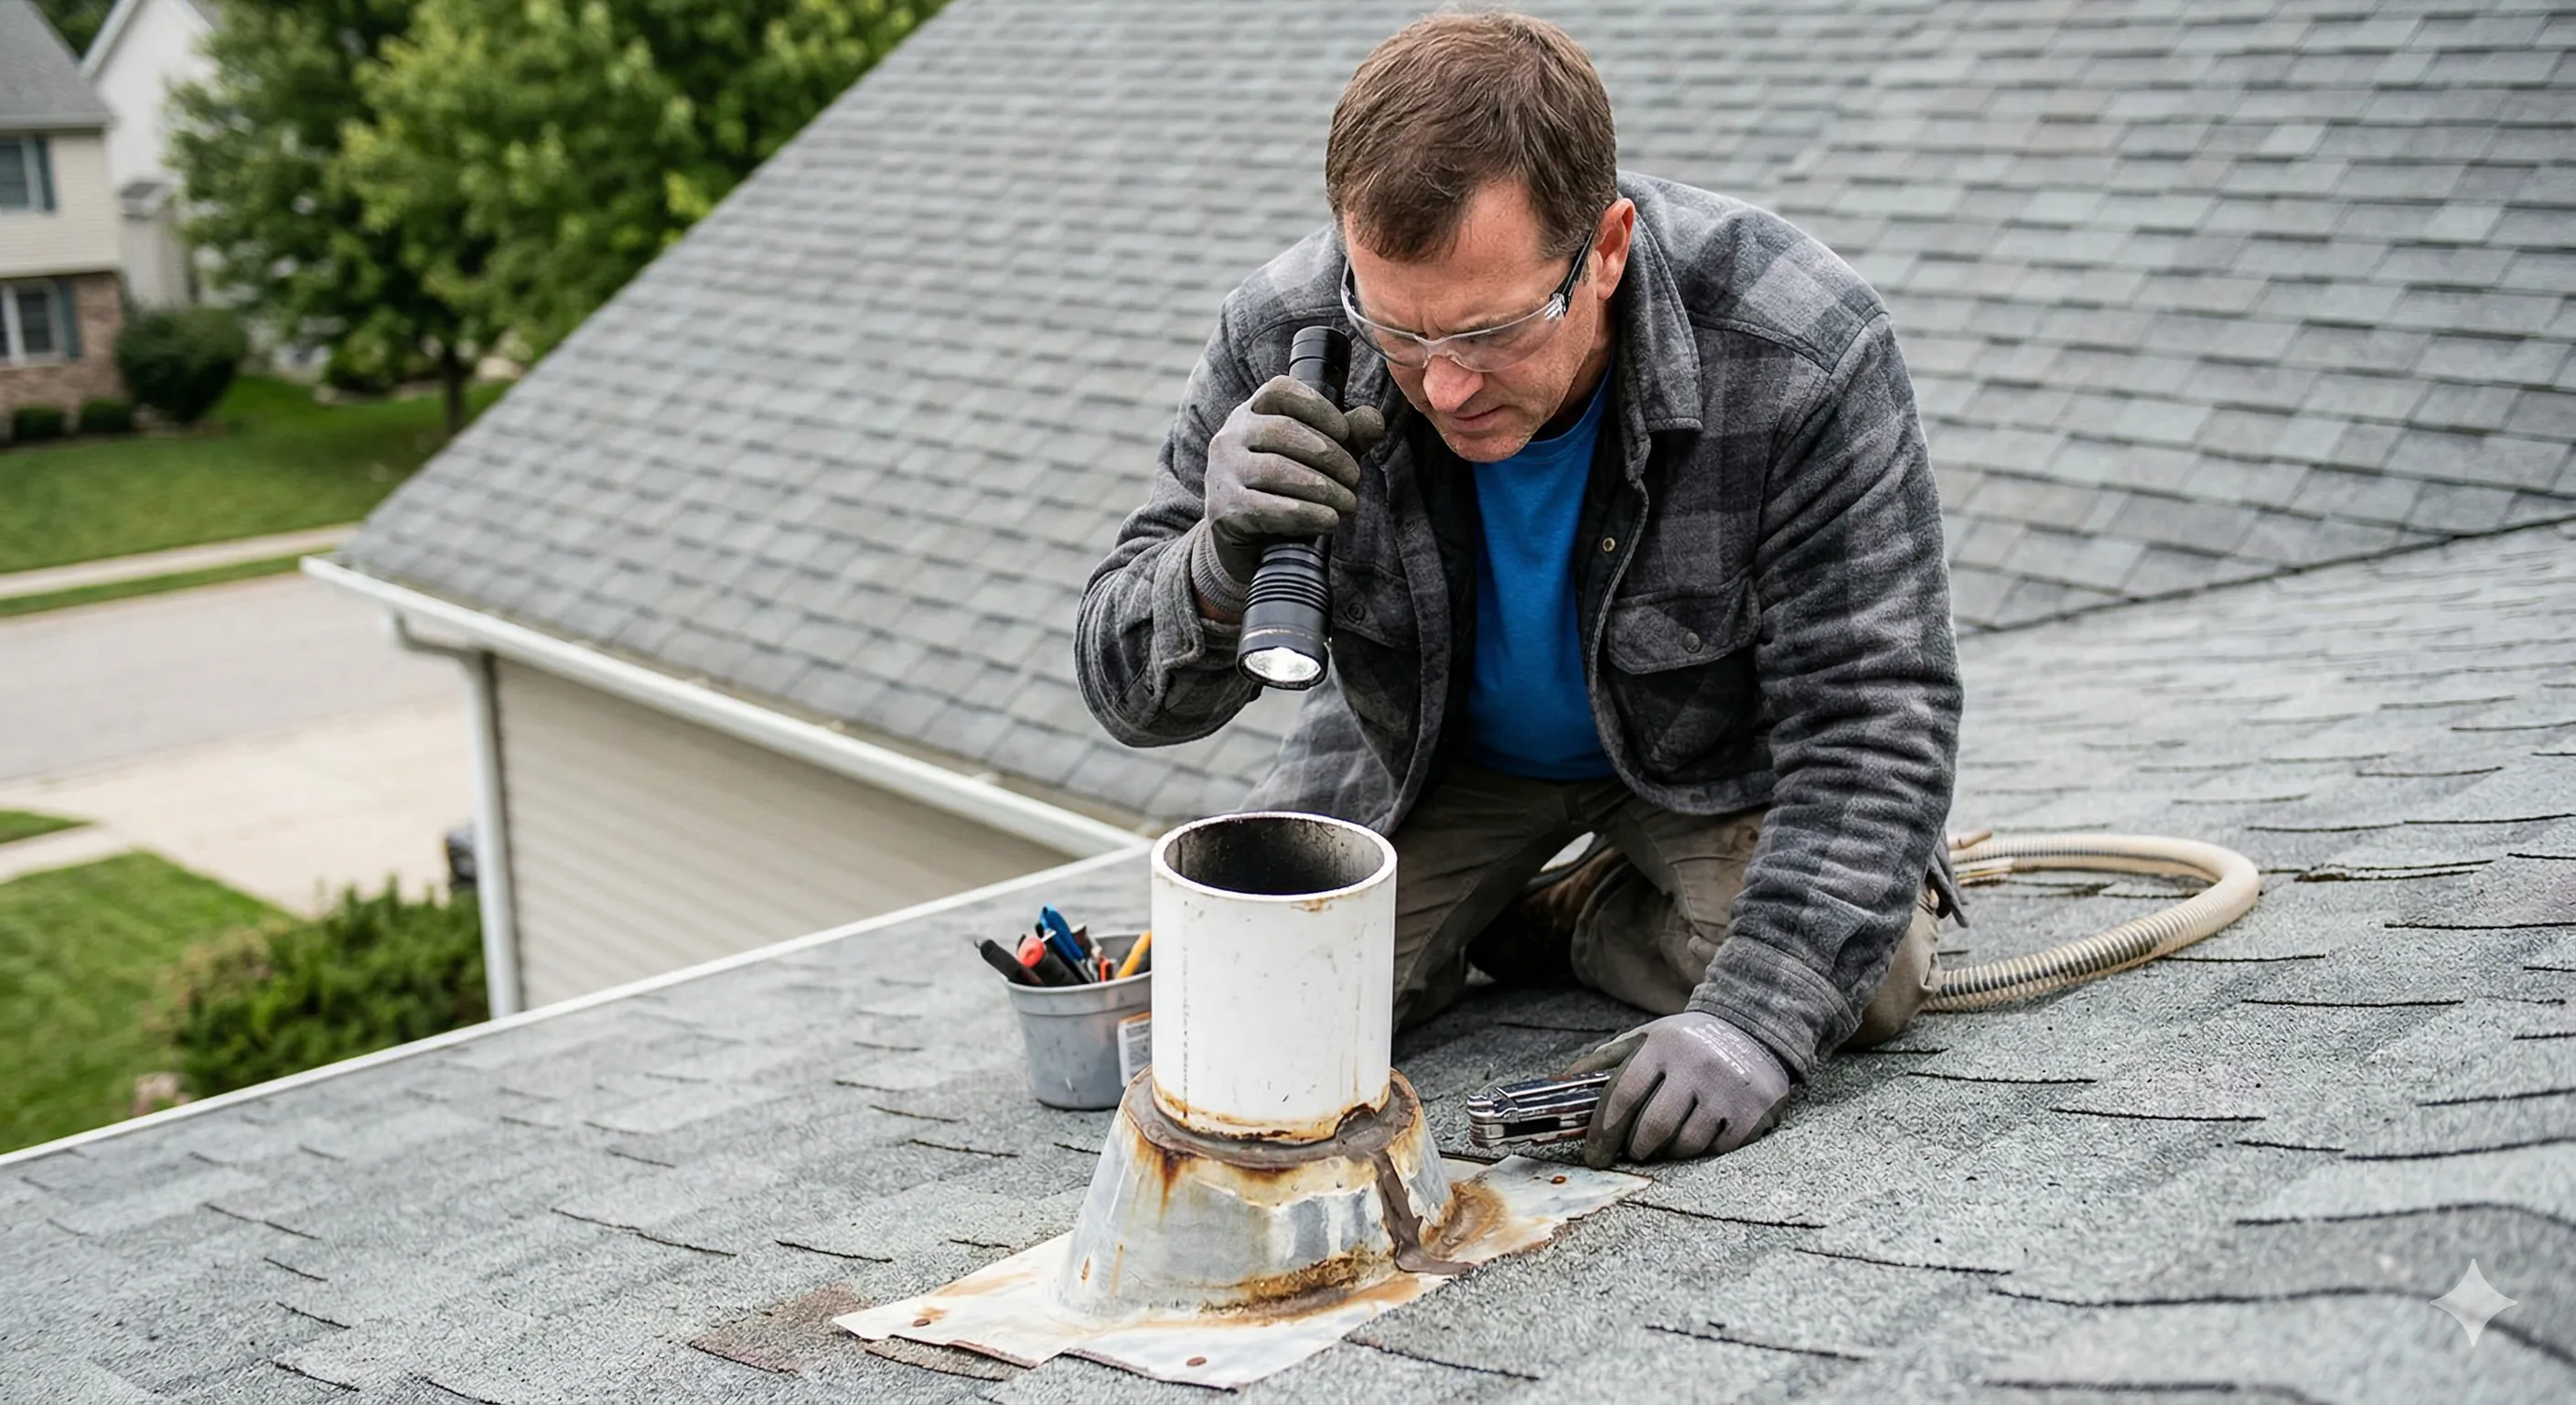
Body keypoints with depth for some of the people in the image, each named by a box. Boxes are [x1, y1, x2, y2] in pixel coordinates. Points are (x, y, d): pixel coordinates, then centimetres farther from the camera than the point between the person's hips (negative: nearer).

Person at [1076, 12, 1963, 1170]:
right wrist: (1221, 567, -44)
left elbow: (1873, 718, -29)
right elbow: (1131, 695, -19)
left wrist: (1750, 1021, -41)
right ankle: (1438, 927, 17)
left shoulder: (1799, 357, -33)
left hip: (1716, 745, -1)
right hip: (1427, 749, 1)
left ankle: (1560, 920, 5)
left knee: (1862, 979, -24)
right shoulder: (1286, 343, -27)